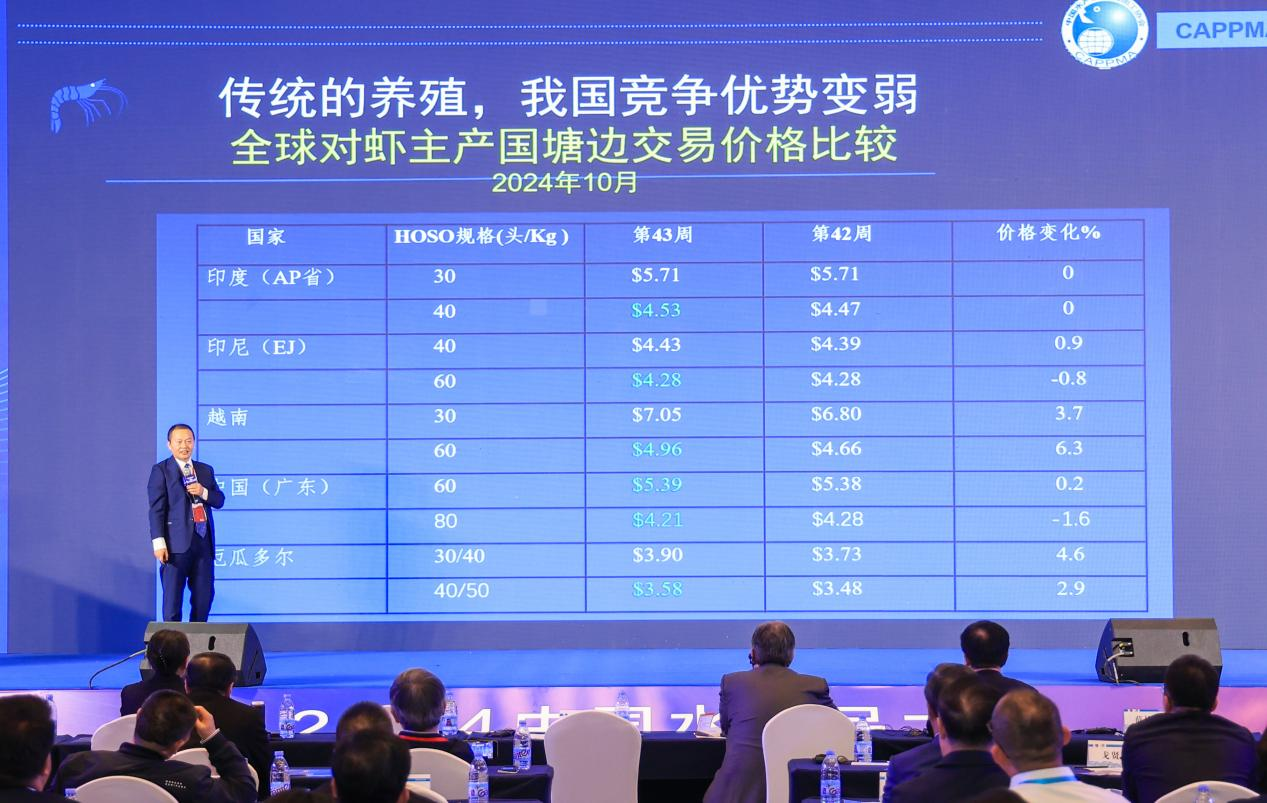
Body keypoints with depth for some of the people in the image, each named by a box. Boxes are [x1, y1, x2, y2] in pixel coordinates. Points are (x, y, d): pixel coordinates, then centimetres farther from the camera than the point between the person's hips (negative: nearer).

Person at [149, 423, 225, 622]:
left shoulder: (206, 470, 17)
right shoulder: (161, 470, 0)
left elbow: (219, 501, 15)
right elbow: (156, 509, -6)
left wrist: (204, 492, -7)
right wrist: (159, 543, -14)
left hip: (203, 542, 5)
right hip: (176, 543, -5)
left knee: (204, 595, 5)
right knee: (172, 598, -2)